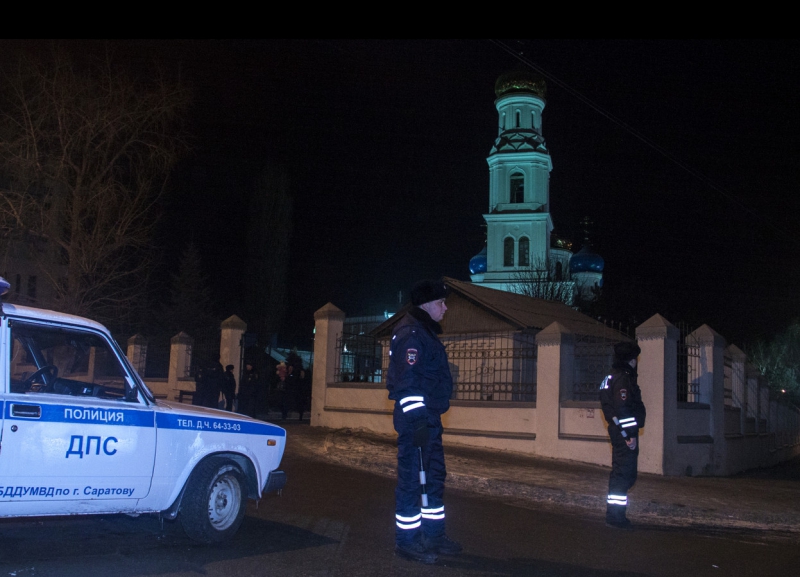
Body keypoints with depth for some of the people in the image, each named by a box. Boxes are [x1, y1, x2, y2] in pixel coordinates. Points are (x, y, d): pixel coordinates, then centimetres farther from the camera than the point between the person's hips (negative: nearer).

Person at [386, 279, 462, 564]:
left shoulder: (425, 332, 18)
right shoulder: (411, 334, -15)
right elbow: (407, 382, -21)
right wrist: (416, 420, -24)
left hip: (430, 418, 11)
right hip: (415, 420, -11)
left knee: (434, 476, 15)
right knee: (412, 479, -3)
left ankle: (433, 535, 25)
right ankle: (407, 540, 6)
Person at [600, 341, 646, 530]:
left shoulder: (612, 378, 17)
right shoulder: (624, 378, -15)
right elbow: (623, 408, -23)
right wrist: (629, 434, -22)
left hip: (618, 432, 11)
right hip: (625, 433, -11)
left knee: (621, 473, 16)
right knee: (624, 473, -8)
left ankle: (614, 514, 22)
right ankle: (615, 515, -6)